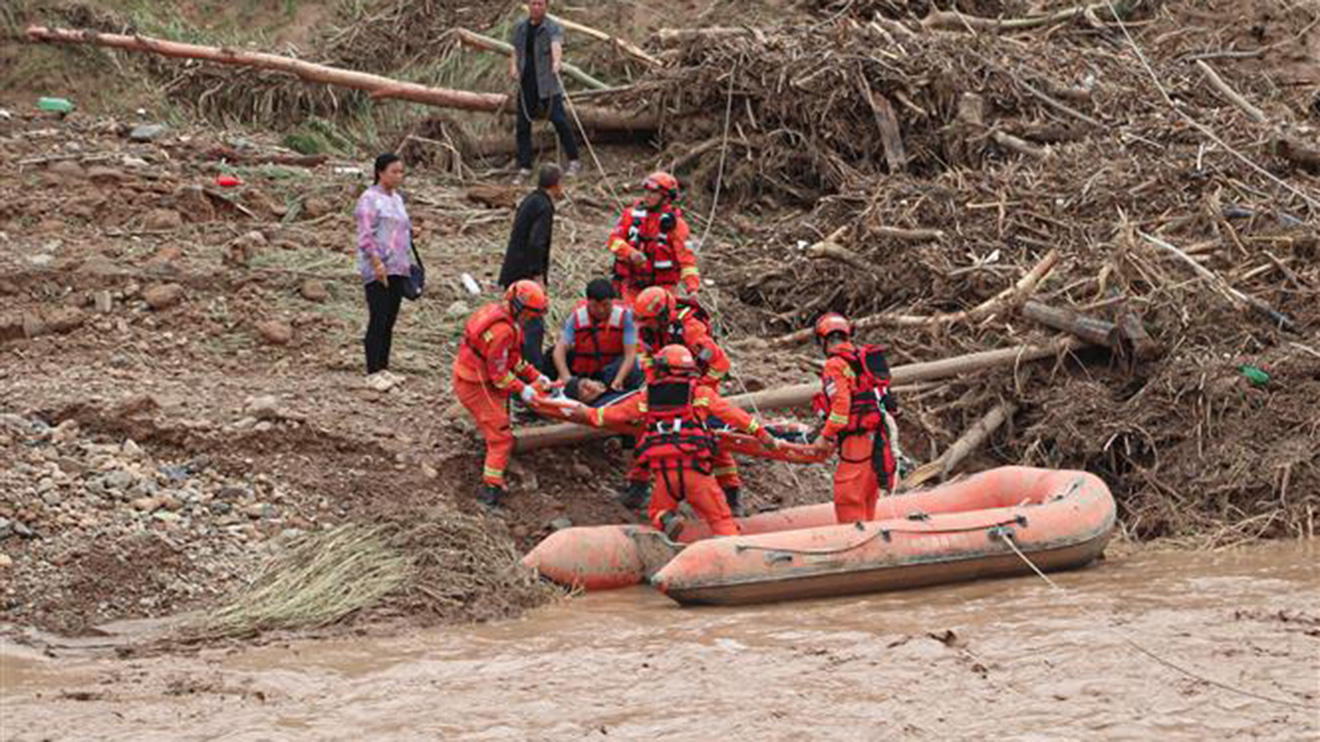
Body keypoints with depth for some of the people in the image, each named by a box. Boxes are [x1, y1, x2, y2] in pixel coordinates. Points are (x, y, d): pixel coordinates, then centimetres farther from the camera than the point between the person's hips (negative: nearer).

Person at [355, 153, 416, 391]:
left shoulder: (397, 199, 18)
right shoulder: (369, 199, -8)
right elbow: (365, 235, -15)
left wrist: (407, 263, 17)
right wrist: (377, 263, -22)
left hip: (397, 269, 8)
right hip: (378, 270, -8)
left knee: (389, 322, 10)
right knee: (378, 321, -9)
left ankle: (383, 369, 16)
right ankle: (373, 373, -7)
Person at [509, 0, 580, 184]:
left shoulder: (553, 27, -6)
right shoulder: (520, 27, 10)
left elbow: (556, 46, -24)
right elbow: (515, 50, 13)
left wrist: (556, 62, -44)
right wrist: (513, 66, -7)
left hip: (547, 84, -4)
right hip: (526, 84, 5)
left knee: (559, 121, -6)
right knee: (523, 126, 3)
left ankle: (573, 161, 8)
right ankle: (524, 168, 10)